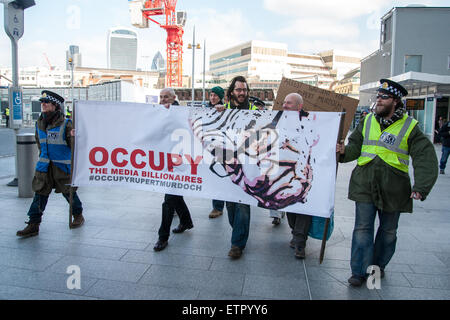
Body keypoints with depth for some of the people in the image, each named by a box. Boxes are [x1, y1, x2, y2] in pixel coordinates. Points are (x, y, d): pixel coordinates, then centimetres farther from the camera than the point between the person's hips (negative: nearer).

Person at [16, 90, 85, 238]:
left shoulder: (65, 124, -12)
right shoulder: (39, 123, 7)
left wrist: (74, 137, -32)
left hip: (63, 165, -5)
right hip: (44, 165, 5)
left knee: (68, 191, 7)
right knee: (40, 193, 2)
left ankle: (78, 216, 30)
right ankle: (33, 225, 7)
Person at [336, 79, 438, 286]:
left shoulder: (409, 127, -3)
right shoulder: (367, 121, 7)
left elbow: (425, 159, -7)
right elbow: (355, 146, 11)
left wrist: (420, 187, -18)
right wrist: (344, 151, -13)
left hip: (393, 189, -1)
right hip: (364, 184, 1)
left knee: (388, 231, 15)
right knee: (362, 228, 1)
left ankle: (378, 265, 35)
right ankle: (359, 271, 11)